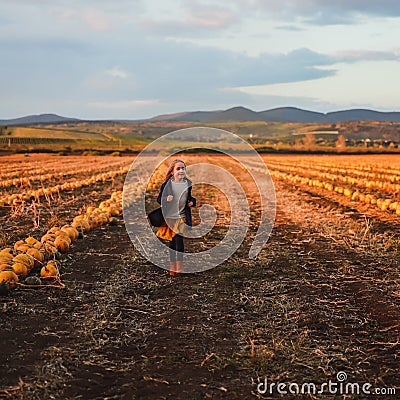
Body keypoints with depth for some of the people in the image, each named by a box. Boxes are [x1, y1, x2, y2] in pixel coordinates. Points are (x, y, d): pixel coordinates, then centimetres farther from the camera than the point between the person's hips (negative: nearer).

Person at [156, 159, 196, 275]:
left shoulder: (188, 184, 2)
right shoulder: (167, 184, -2)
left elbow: (193, 198, 16)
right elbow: (159, 199, 2)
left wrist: (192, 202, -6)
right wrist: (166, 199, -19)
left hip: (182, 217, -1)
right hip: (169, 216, 1)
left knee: (179, 239, -12)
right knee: (172, 242, 9)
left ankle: (179, 267, -5)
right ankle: (172, 267, 19)